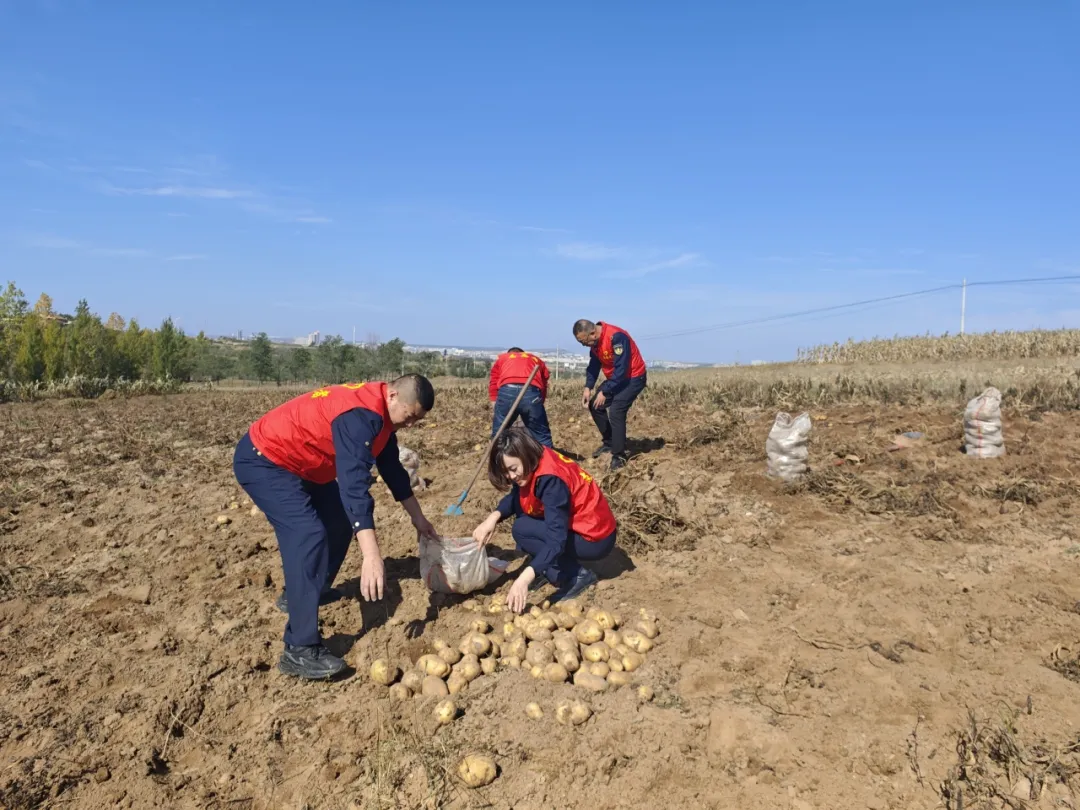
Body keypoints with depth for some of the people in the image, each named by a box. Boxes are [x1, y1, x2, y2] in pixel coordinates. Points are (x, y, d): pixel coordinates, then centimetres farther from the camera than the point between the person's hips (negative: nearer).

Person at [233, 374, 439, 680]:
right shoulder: (360, 414, -29)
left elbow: (392, 467, 14)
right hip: (262, 460, -11)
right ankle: (300, 650, -23)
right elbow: (355, 483, -38)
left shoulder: (380, 413, 3)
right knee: (309, 535, -24)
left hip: (297, 463, 11)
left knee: (341, 519, 16)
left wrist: (418, 518, 19)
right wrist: (371, 555, -43)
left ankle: (298, 592, 33)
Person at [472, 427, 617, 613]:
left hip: (595, 538, -9)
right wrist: (494, 517, -14)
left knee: (521, 530, -16)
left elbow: (556, 541, -35)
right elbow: (515, 498, 7)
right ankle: (545, 569, 6)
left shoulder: (551, 480, -29)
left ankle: (577, 576, -9)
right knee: (521, 503, 0)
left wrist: (524, 578, -42)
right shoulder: (537, 462, -6)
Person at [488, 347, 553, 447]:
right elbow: (544, 387, 24)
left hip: (507, 391, 0)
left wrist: (495, 412, 19)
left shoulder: (501, 358, 34)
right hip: (532, 392, 1)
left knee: (498, 434, 15)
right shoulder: (537, 360, 37)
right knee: (541, 435, 13)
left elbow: (493, 385, 21)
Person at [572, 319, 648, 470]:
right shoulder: (595, 341, -3)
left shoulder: (616, 337, -30)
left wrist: (604, 392, -25)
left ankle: (619, 456, -9)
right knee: (595, 405, 6)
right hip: (616, 378, 9)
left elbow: (621, 369, -30)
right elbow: (594, 365, 5)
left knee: (616, 411, -20)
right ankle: (609, 442, 20)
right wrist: (588, 388, -9)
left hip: (634, 378, -9)